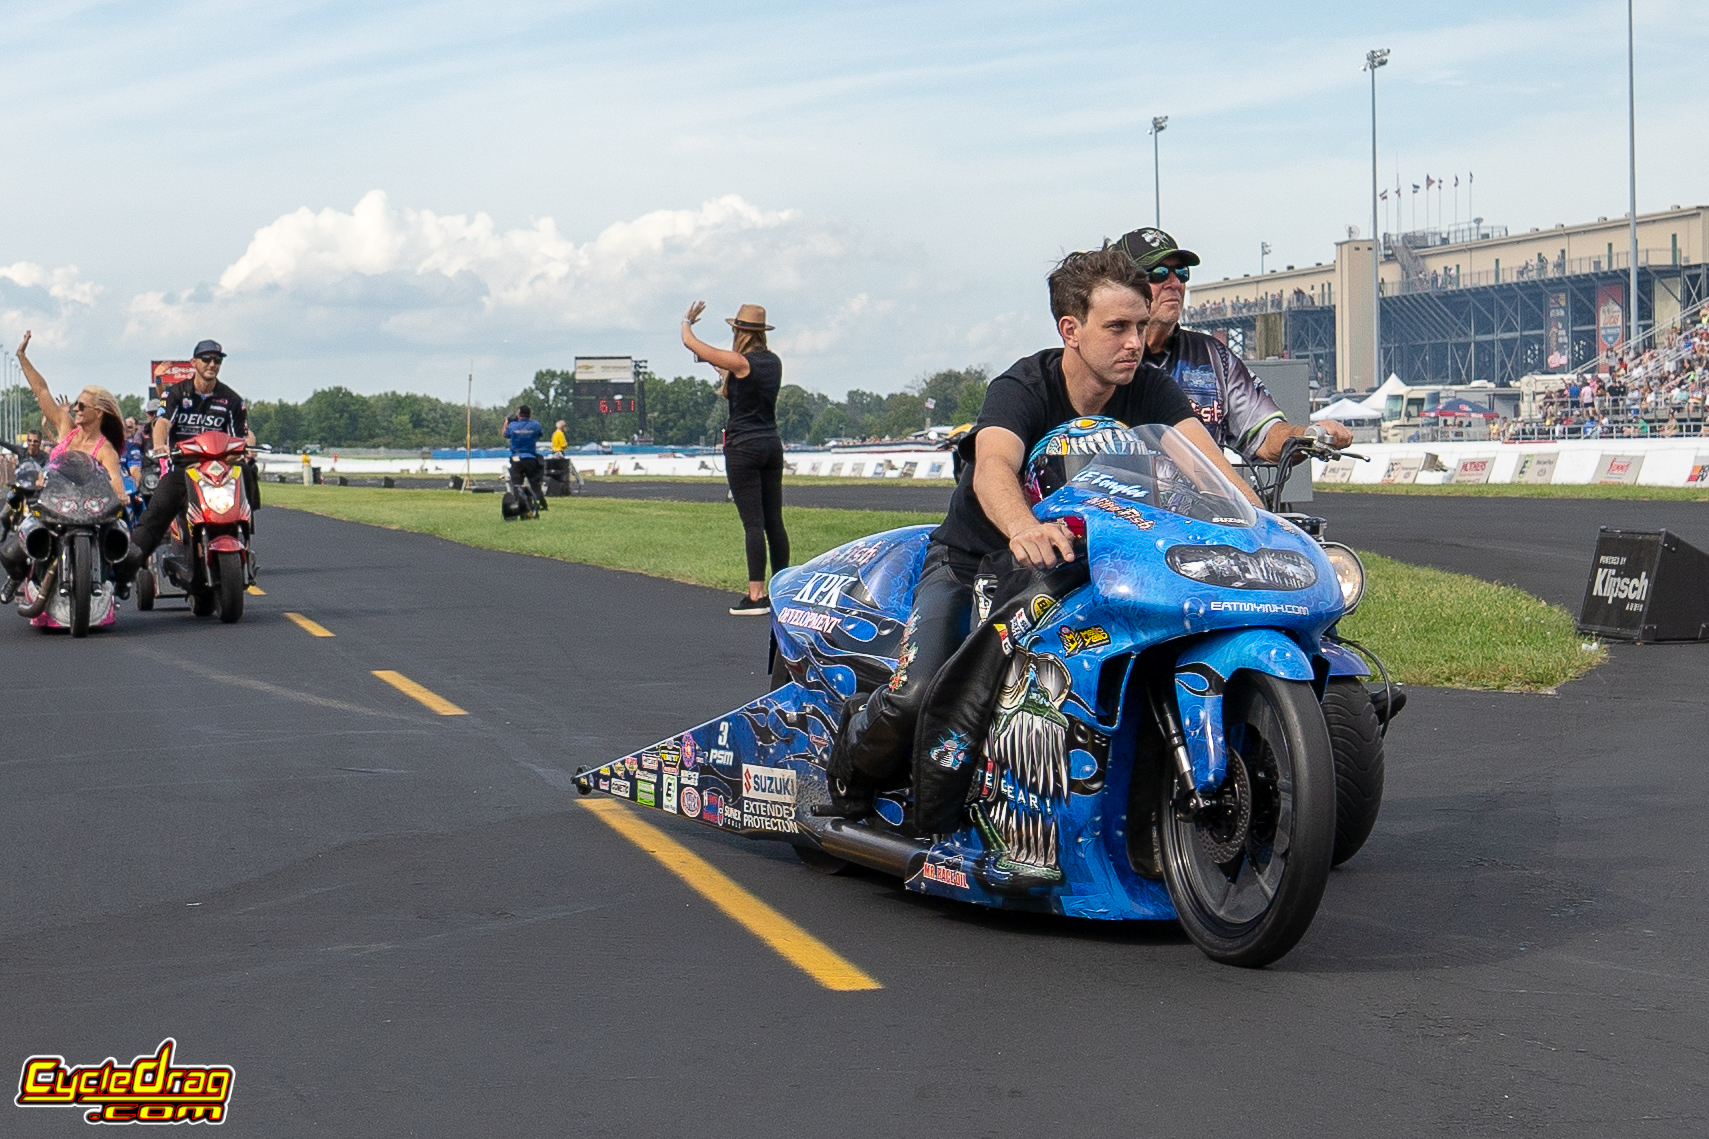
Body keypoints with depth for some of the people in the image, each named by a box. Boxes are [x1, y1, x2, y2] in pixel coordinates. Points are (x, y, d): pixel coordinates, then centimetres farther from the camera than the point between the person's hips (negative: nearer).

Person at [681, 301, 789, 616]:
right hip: (772, 445, 7)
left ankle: (757, 596, -8)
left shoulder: (739, 362, -12)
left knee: (753, 523, -8)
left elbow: (690, 342, -4)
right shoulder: (774, 361, 7)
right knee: (774, 521, 9)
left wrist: (687, 321, 15)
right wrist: (722, 366, 33)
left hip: (743, 448, -7)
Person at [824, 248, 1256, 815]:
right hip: (971, 561, -4)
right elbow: (993, 468, -43)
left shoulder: (1148, 389, -9)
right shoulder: (1024, 386, -23)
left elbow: (1207, 460, -22)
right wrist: (1023, 528, -67)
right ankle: (857, 752, 11)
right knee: (916, 695, -25)